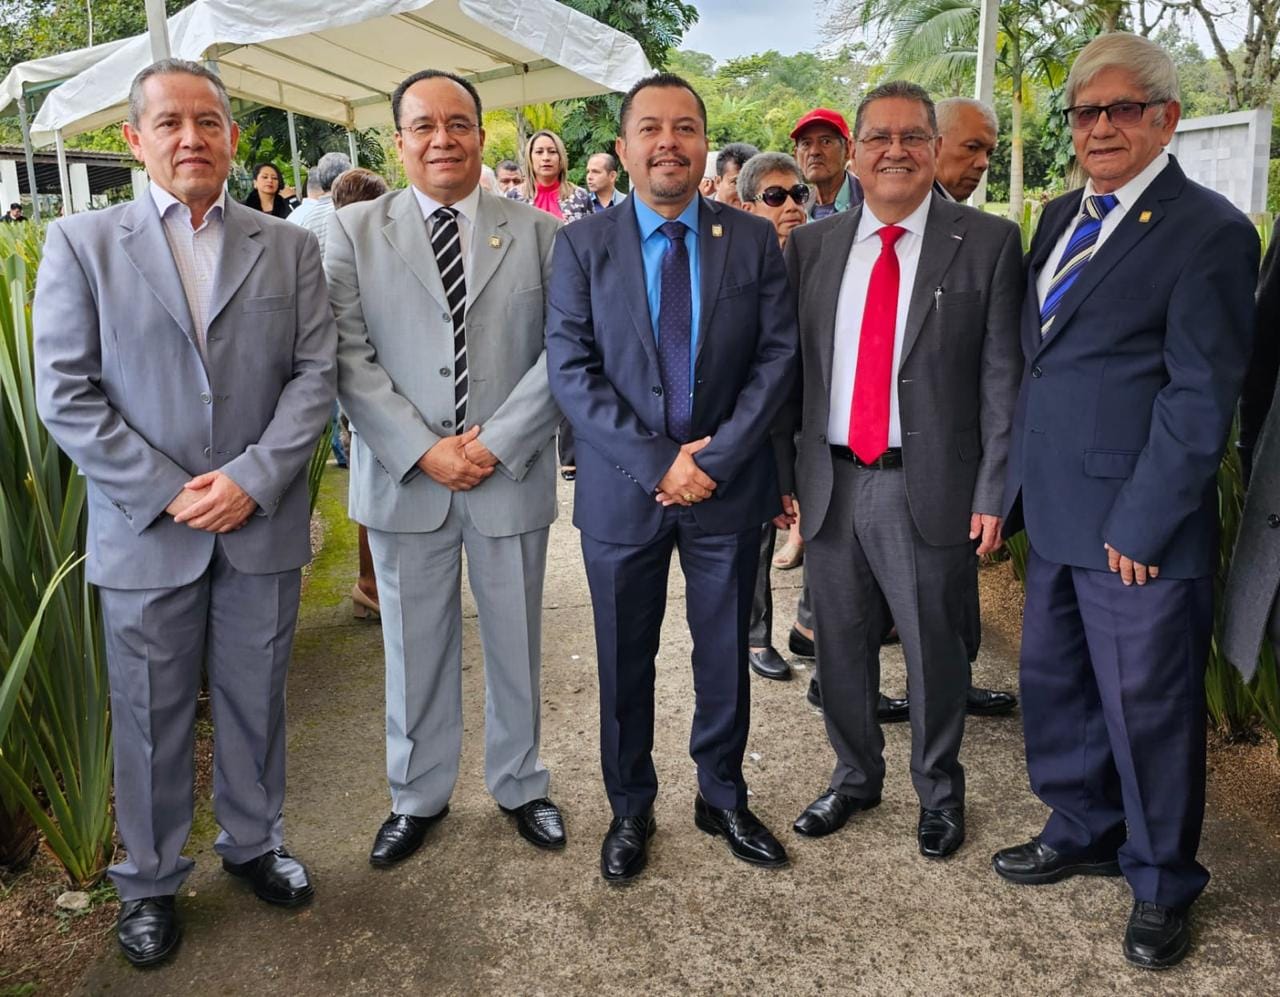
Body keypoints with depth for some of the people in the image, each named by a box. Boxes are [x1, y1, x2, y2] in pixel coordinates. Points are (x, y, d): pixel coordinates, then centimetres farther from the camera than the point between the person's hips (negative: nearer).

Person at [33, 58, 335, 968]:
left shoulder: (290, 248, 5)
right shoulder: (81, 245, 1)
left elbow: (315, 374, -1)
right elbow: (66, 395, -4)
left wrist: (252, 477, -14)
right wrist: (166, 494, -13)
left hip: (263, 524, 1)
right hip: (144, 532, -1)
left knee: (256, 703, 15)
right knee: (151, 717, 11)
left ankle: (254, 842, 37)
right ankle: (150, 881, 31)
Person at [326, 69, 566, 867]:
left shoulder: (539, 232, 3)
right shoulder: (354, 232, 2)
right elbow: (349, 358, -6)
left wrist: (497, 441, -14)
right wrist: (423, 450, -15)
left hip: (512, 475, 1)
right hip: (405, 479, 0)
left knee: (517, 645, 14)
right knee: (416, 650, 12)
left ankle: (521, 786, 35)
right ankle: (418, 797, 32)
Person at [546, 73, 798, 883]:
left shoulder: (754, 240, 1)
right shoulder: (582, 245, -1)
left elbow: (779, 355, -4)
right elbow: (570, 369, -8)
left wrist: (714, 458, -15)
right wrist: (656, 461, -17)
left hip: (729, 484, 1)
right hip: (623, 488, 0)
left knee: (726, 654, 13)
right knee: (625, 661, 12)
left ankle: (724, 797, 34)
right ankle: (631, 808, 32)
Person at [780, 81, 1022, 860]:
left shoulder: (989, 243, -2)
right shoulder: (811, 246, 7)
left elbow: (1002, 378, -5)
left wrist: (992, 493, -9)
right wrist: (784, 472, 2)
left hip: (930, 487, -3)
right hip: (831, 482, 3)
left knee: (935, 651, 11)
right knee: (841, 648, 15)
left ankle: (939, 790, 34)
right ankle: (855, 777, 38)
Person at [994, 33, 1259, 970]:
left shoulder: (1209, 231, -10)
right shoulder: (1060, 218, 13)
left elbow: (1202, 397, -14)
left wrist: (1142, 523, -17)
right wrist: (1017, 485, 11)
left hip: (1137, 526, -7)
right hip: (1054, 512, 7)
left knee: (1148, 707, 6)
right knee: (1053, 684, 17)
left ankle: (1162, 883, 28)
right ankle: (1084, 830, 39)